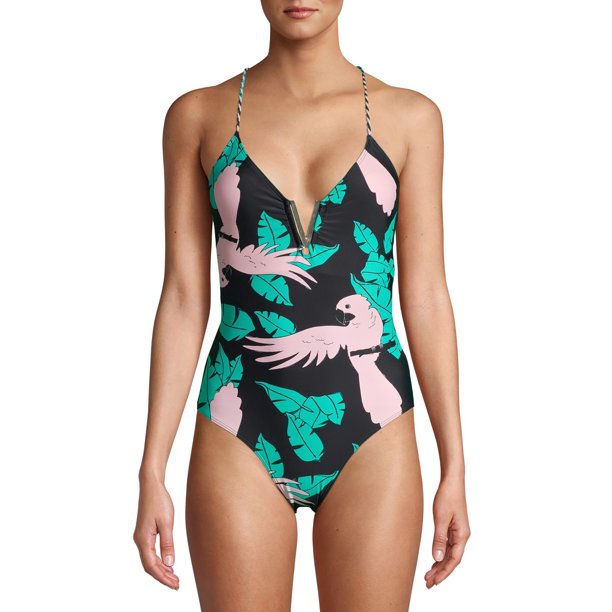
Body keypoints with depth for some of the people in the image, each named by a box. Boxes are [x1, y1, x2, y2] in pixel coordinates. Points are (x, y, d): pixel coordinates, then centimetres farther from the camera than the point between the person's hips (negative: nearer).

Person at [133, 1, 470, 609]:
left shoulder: (408, 116, 2)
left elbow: (425, 298, 2)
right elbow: (184, 298, 2)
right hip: (239, 442, 0)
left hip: (373, 443, 0)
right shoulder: (198, 116, 3)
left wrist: (454, 468, 1)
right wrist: (151, 473, -1)